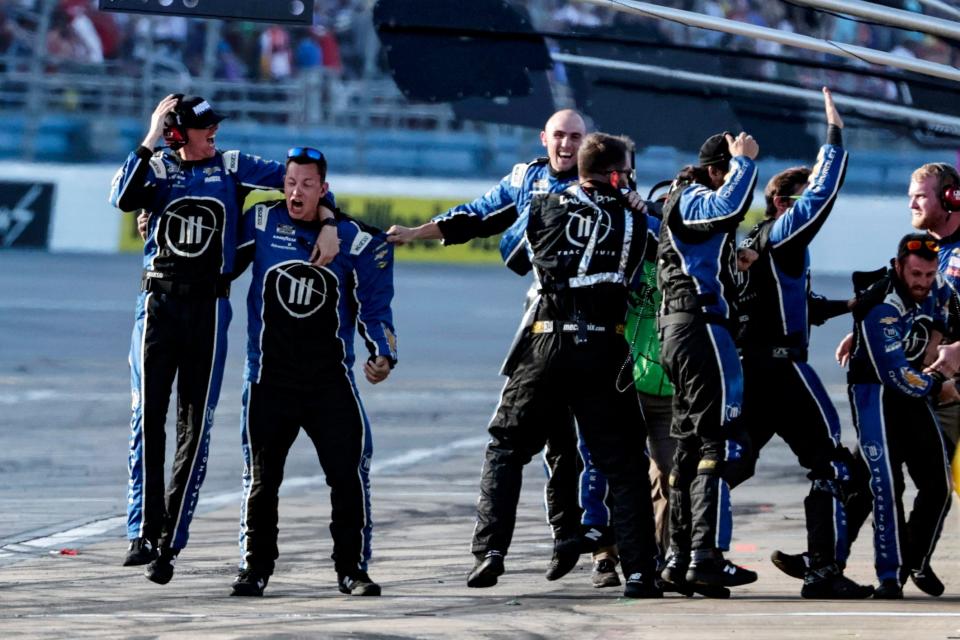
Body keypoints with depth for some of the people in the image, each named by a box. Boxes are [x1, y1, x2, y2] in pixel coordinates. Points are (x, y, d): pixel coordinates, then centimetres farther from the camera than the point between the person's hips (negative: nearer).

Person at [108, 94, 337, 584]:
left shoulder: (232, 167, 8)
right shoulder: (156, 168, 8)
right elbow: (123, 198, -13)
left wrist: (328, 225, -8)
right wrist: (149, 141, -10)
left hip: (208, 306, 1)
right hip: (157, 301, -1)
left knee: (195, 425, -1)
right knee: (147, 416, -12)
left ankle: (170, 542, 4)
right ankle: (144, 532, -14)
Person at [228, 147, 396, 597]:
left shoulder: (353, 238, 0)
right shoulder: (260, 222, 0)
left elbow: (373, 304, 6)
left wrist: (383, 353, -7)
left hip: (331, 378, 0)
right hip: (270, 376, 0)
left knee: (349, 472, -5)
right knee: (261, 477, 4)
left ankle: (351, 569, 5)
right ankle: (255, 568, 15)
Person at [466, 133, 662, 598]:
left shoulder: (545, 209, 5)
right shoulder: (636, 223, 5)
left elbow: (518, 256, 18)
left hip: (545, 347, 0)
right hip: (604, 351, 0)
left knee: (505, 448, 13)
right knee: (623, 464, 7)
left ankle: (490, 551, 0)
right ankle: (639, 570, 1)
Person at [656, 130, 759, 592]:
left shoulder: (688, 202, 24)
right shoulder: (692, 200, -8)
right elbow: (729, 207, -29)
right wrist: (744, 162, -17)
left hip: (680, 330, 11)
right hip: (701, 327, -11)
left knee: (691, 445, 12)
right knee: (722, 443, -13)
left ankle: (679, 558, 14)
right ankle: (706, 555, -18)